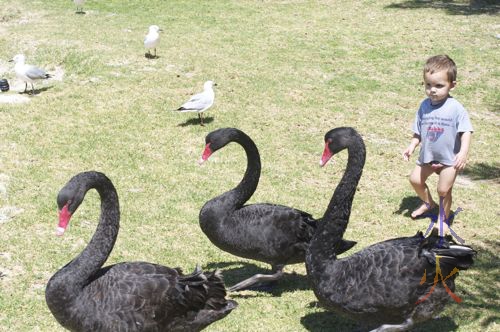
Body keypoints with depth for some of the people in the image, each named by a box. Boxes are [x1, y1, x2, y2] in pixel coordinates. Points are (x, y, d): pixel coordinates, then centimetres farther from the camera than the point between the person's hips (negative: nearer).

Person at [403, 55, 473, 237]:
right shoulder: (424, 106, -4)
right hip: (427, 155, 5)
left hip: (449, 158, -5)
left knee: (444, 189, -2)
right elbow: (418, 131, 6)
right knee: (415, 179, 13)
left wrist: (463, 152, -30)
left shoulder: (456, 108, -18)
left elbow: (465, 131, -18)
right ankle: (428, 203, 42)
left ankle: (443, 219, 22)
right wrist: (411, 146, -6)